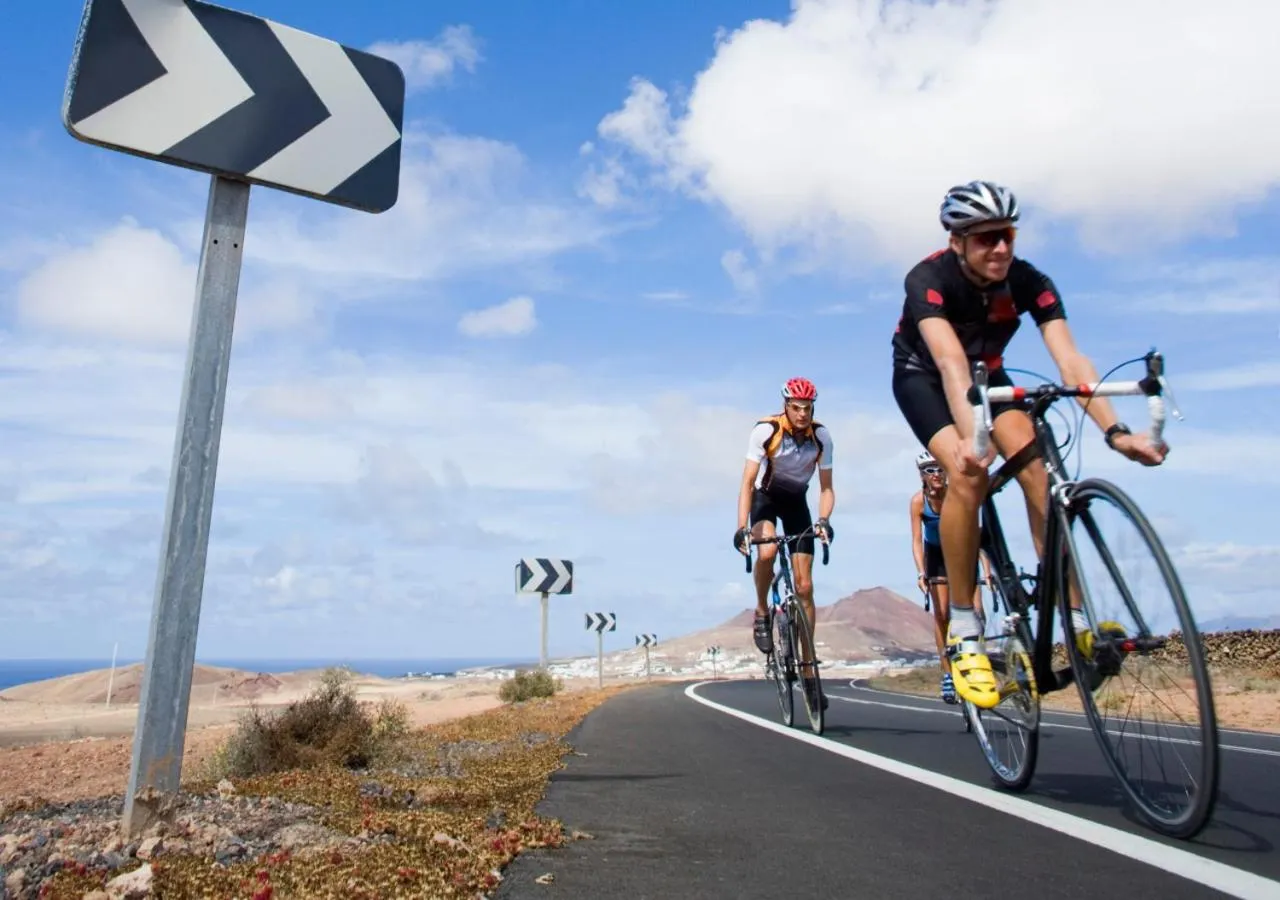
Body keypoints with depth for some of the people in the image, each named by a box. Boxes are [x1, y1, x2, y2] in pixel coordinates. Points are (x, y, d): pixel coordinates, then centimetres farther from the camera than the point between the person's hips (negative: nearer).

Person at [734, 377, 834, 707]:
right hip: (766, 496, -2)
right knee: (767, 550, -37)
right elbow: (748, 482, -26)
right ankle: (762, 613, -9)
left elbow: (826, 487, -14)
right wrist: (741, 527, -37)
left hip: (797, 502, 2)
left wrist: (823, 520, -33)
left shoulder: (821, 436, -19)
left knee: (804, 586, -3)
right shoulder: (765, 430, -26)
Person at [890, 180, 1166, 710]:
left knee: (1036, 467, -22)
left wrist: (1114, 431, -46)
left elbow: (1070, 359, -32)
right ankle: (963, 631, -18)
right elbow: (950, 360, -47)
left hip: (986, 373, 3)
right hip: (923, 378, -3)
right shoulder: (928, 280, -31)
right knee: (968, 473, -29)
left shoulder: (1029, 282, -22)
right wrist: (970, 437, -62)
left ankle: (1074, 617, -12)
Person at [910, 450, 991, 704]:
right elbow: (917, 540, -24)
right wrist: (921, 573, -35)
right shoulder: (918, 500, -23)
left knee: (977, 612, -11)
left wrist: (987, 570, -37)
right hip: (936, 553, 0)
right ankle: (947, 674, 1)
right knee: (941, 614, -6)